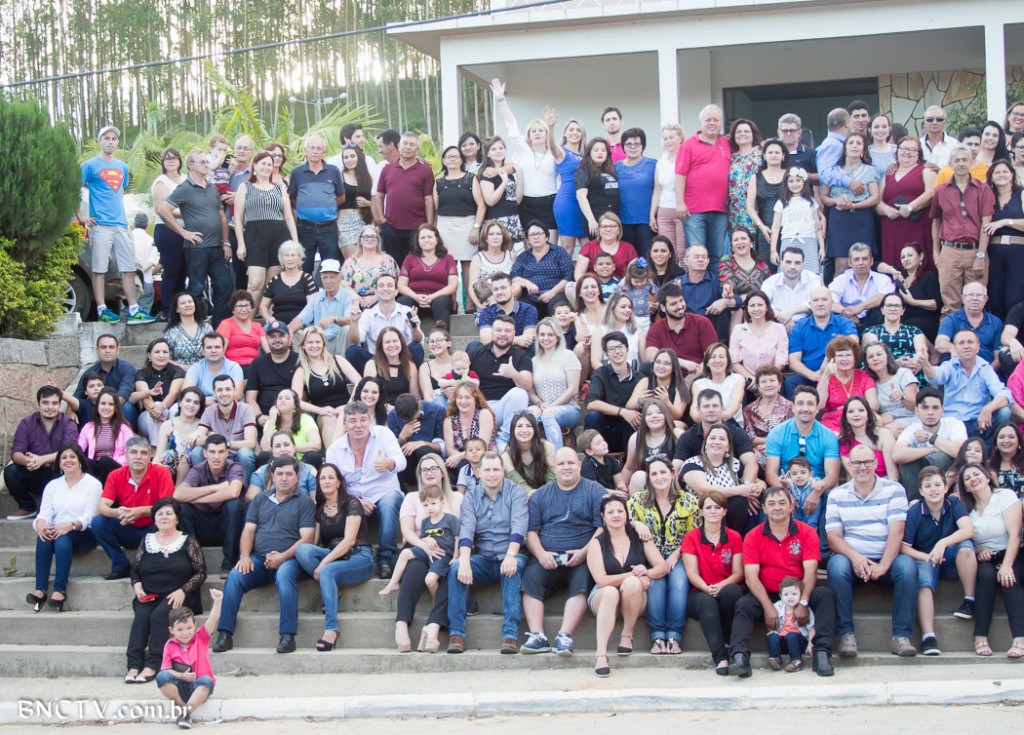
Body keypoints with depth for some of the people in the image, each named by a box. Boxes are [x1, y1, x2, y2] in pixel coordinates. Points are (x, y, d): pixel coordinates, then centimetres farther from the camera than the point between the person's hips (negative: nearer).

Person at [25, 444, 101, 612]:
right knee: (44, 537, -31)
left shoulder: (92, 484, 4)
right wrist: (40, 524, -21)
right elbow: (44, 514, 4)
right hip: (57, 532, 3)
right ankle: (40, 588, -37)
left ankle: (60, 589, -40)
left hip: (84, 535, -3)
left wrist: (70, 525, -28)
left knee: (62, 538, -36)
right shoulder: (52, 485, 18)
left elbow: (89, 517, -9)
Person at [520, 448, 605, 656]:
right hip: (548, 559, 2)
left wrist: (584, 552, -14)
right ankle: (537, 636, -33)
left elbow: (603, 527, 0)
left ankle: (564, 636, -39)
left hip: (582, 558, -2)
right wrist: (541, 554, -8)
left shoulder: (594, 491, 9)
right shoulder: (540, 495, 18)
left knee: (582, 579, -33)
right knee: (530, 576, -26)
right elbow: (531, 531, 12)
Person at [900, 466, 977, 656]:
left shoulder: (954, 504, -4)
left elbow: (968, 530, -21)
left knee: (966, 545, -29)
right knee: (923, 581, -34)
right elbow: (903, 547, -12)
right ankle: (928, 637, -45)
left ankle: (970, 601, -19)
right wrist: (927, 557, -28)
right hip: (924, 559, -1)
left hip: (951, 562, 2)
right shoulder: (914, 513, -8)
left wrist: (943, 543, -35)